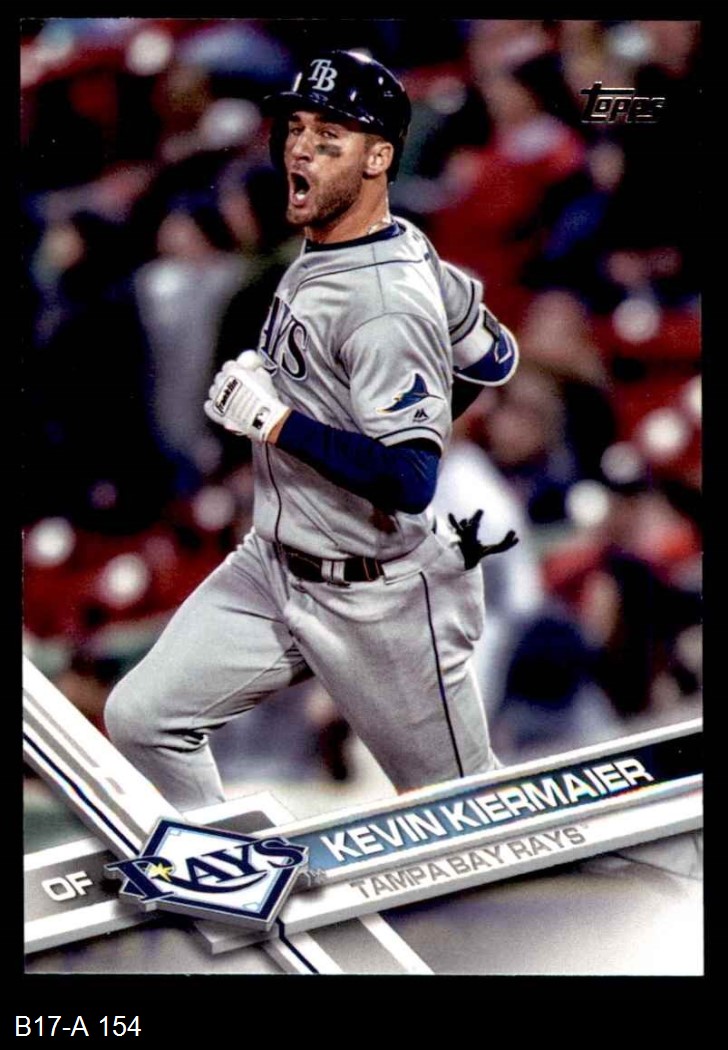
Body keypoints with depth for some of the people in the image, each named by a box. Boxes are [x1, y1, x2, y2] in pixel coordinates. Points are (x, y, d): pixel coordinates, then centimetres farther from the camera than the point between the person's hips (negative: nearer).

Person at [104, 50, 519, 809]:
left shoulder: (386, 305, -25)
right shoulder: (400, 245, 3)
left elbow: (410, 483, -31)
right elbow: (493, 357, 15)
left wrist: (274, 420, -27)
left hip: (376, 598, -9)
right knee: (142, 718, 2)